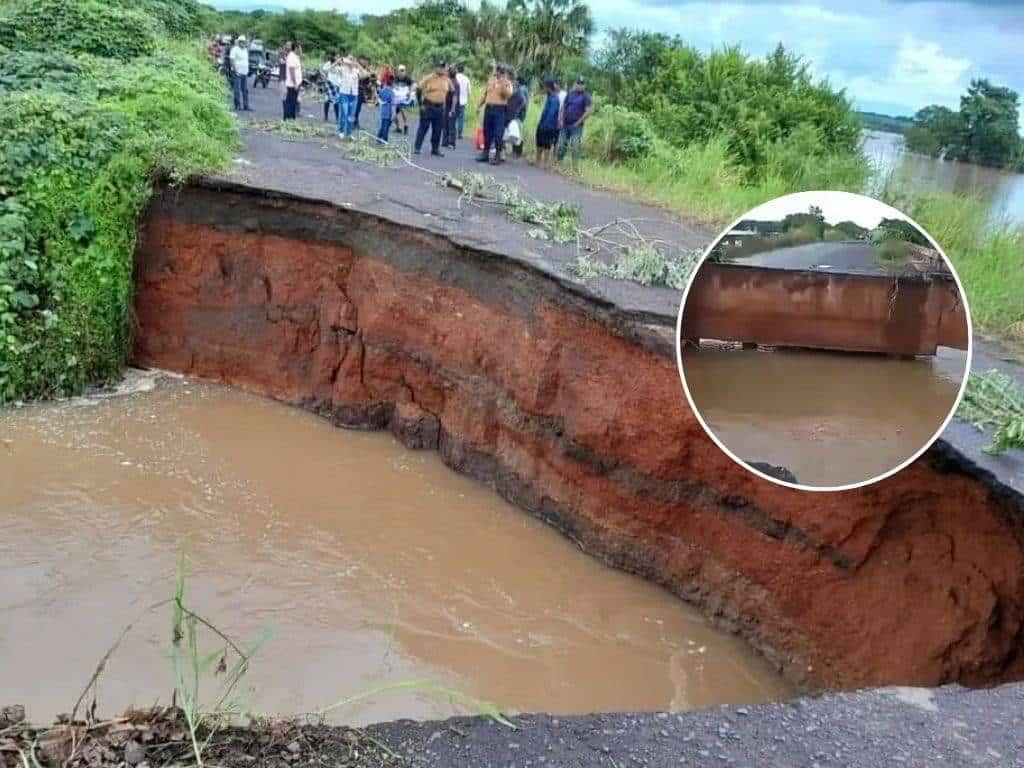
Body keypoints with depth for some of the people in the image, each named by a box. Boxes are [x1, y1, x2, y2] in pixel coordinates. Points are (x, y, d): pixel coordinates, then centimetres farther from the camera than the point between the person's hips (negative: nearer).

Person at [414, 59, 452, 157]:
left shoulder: (447, 81, 7)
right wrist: (421, 104, -10)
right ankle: (417, 148, 3)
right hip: (428, 107, -5)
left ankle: (435, 149, 15)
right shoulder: (428, 78, -7)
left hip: (440, 108, 5)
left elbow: (451, 92, 21)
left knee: (437, 130, 6)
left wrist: (445, 103, 14)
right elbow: (419, 89, -7)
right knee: (423, 127, -2)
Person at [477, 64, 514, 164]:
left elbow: (508, 94, -18)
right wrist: (479, 106, 22)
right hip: (488, 108, 5)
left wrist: (503, 84, -29)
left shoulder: (507, 83, 0)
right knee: (487, 131, 9)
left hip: (499, 110, -5)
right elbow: (485, 94, 22)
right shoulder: (490, 79, 14)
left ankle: (498, 155, -6)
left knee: (498, 133, -9)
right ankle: (485, 153, 18)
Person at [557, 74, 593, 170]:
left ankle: (575, 168, -2)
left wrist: (578, 122, -10)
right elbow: (563, 107, 14)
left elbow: (589, 111, -11)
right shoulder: (570, 94, 10)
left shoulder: (585, 96, -4)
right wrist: (561, 120, 3)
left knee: (575, 148, -6)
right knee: (561, 145, 6)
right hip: (565, 124, 5)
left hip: (576, 126, -5)